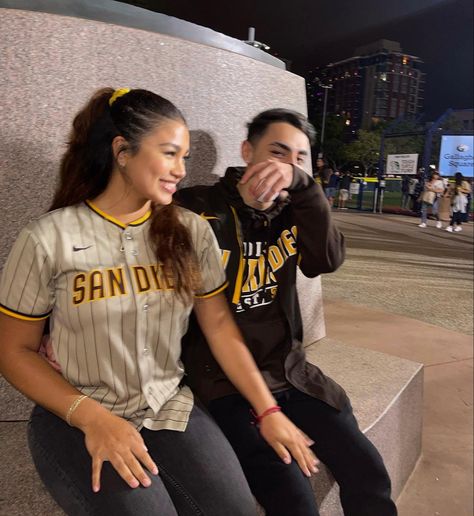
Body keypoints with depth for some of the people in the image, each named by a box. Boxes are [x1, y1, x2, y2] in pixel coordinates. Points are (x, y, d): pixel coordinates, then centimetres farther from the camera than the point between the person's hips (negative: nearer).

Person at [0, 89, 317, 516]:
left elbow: (219, 324, 1)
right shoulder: (50, 238, -11)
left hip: (170, 408, 3)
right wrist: (92, 417, -16)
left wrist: (268, 411, -4)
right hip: (76, 421, -2)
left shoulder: (191, 231, -1)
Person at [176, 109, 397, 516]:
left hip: (289, 371, 6)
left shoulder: (291, 213, 8)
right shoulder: (201, 208, -9)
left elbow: (328, 260, -13)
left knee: (366, 469, 4)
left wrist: (301, 184, -22)